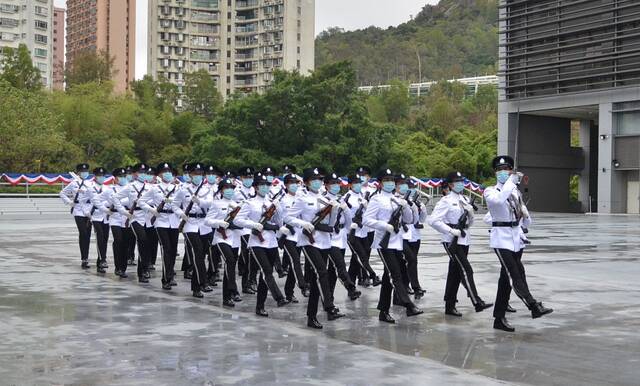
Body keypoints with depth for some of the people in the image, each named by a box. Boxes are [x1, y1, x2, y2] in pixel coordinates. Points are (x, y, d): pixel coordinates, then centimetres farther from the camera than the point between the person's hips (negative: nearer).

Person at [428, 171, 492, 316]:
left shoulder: (465, 199, 14)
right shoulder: (446, 201, -8)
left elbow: (470, 222, 19)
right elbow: (433, 220, -16)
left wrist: (470, 212, -2)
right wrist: (451, 231, -18)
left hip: (464, 239, 7)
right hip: (452, 240, -7)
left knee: (455, 272, 10)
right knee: (466, 270, -14)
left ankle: (450, 306, 16)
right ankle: (477, 302, -16)